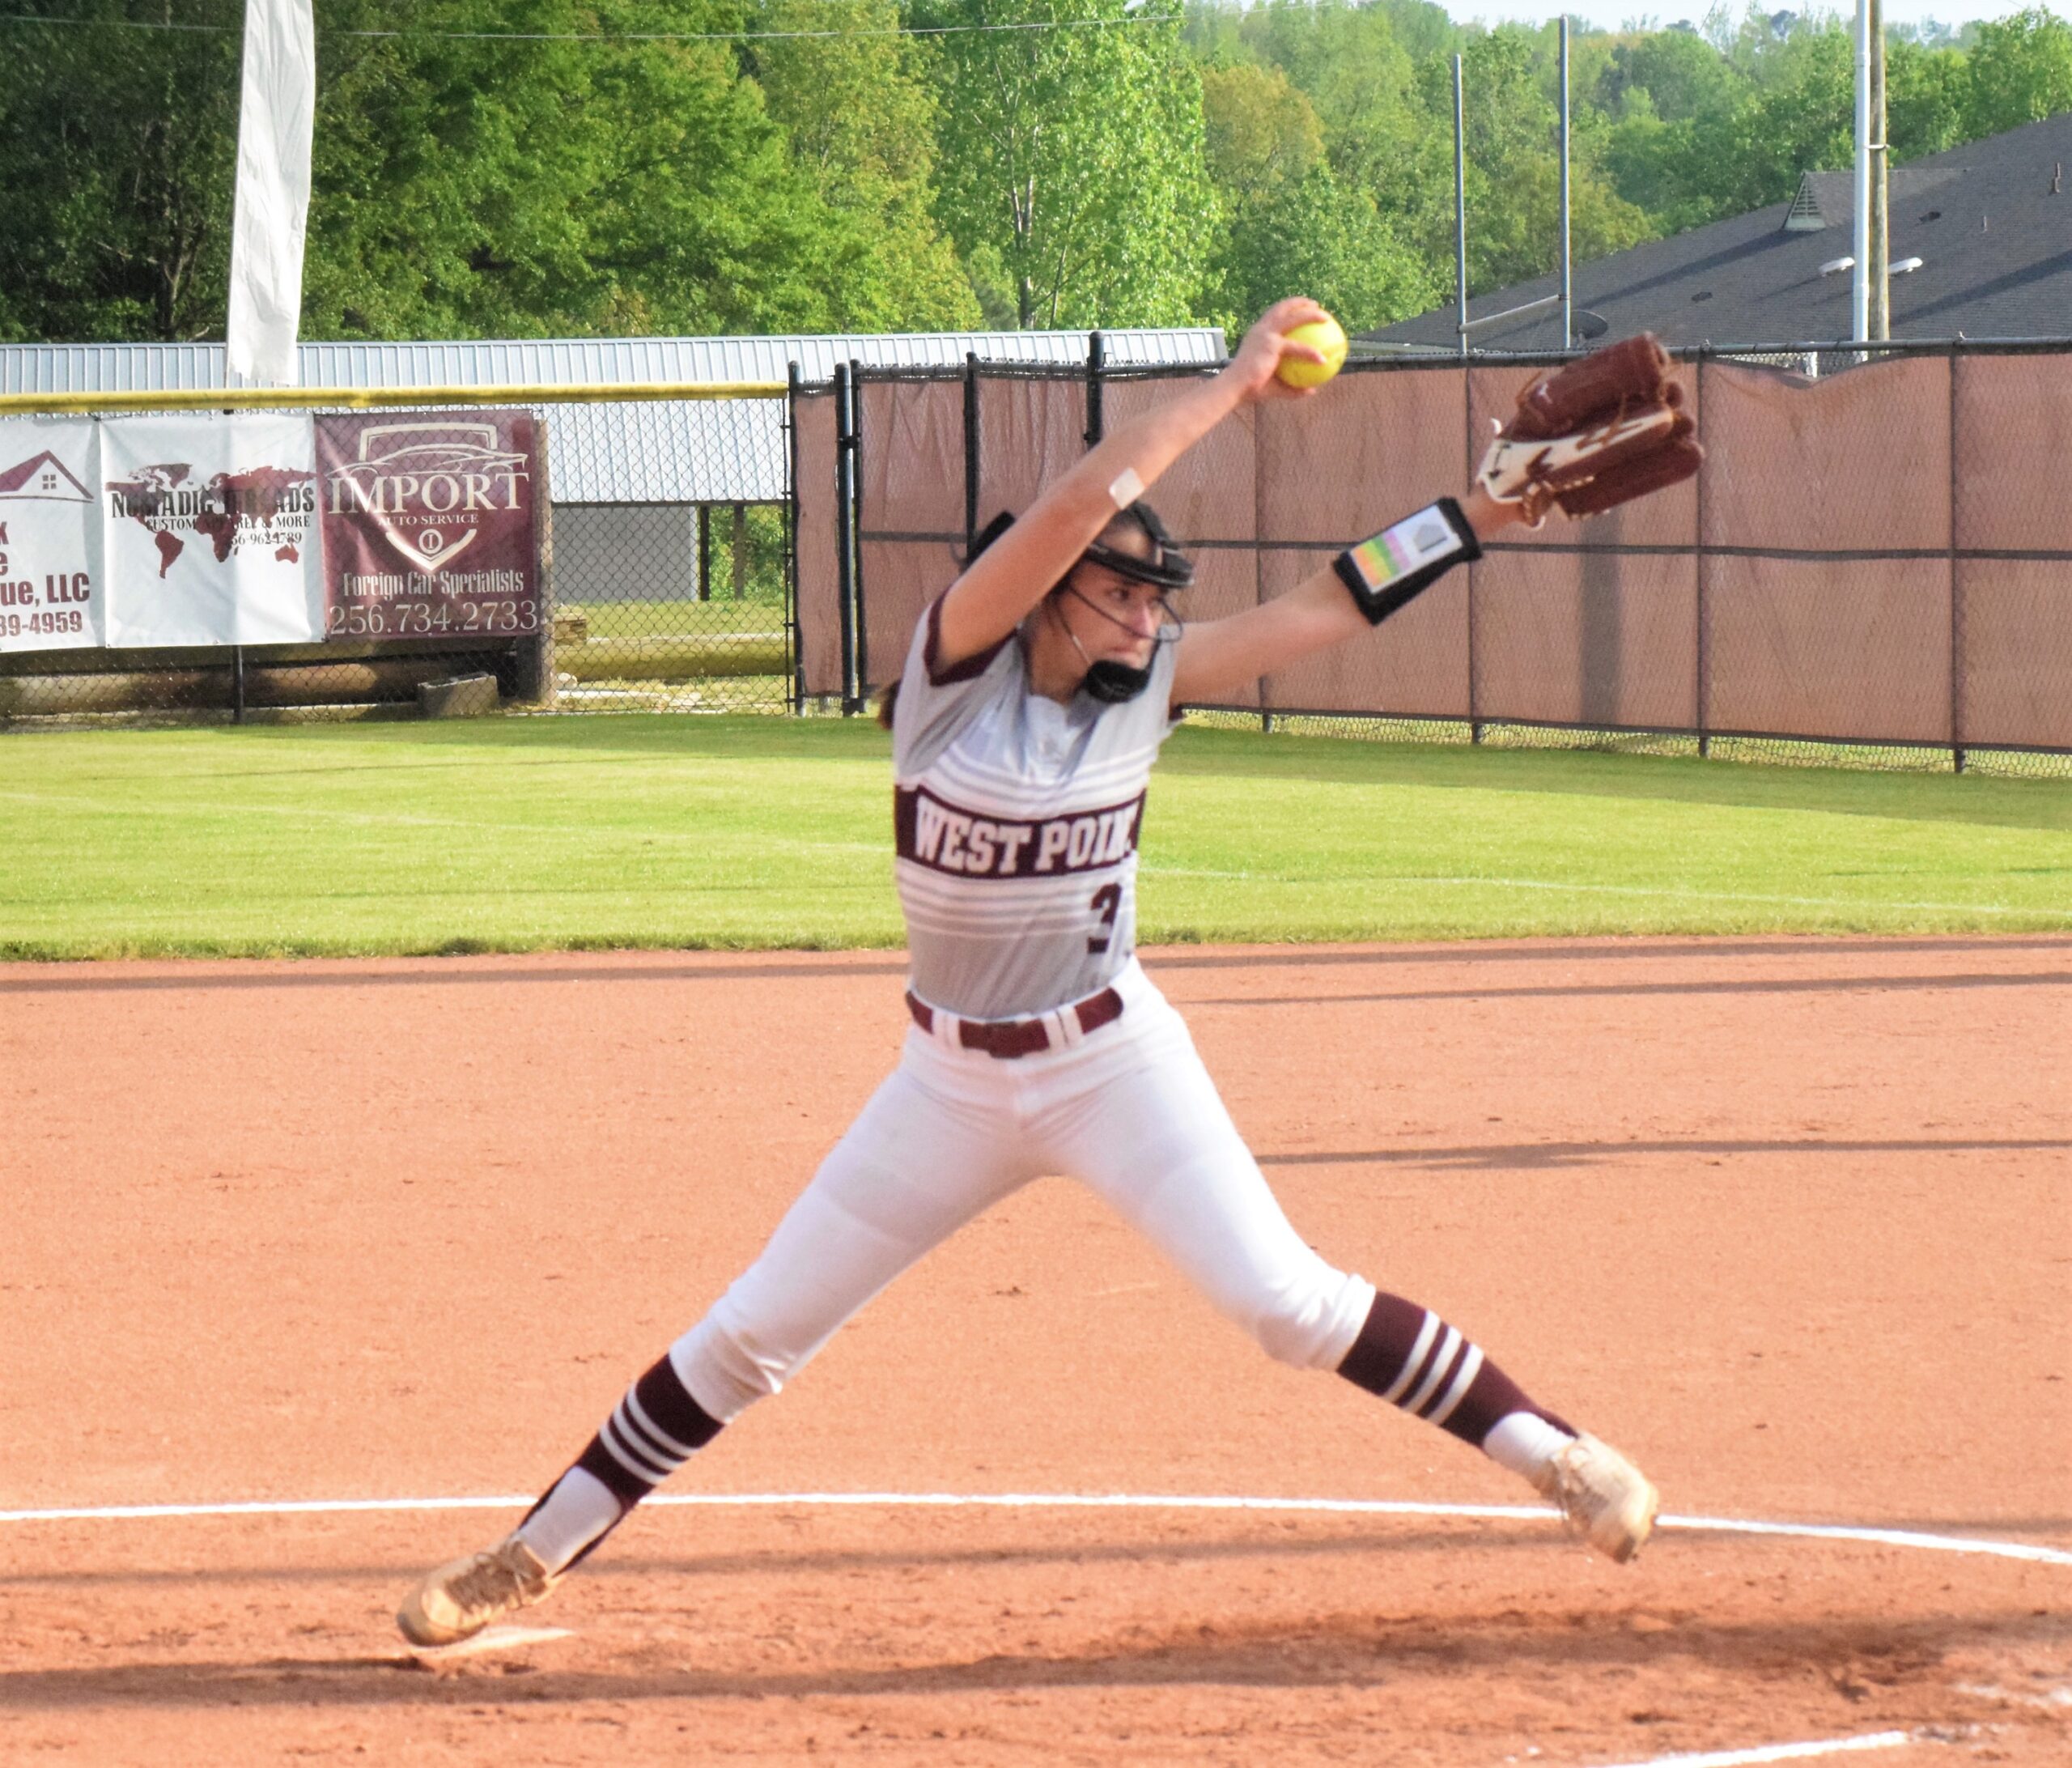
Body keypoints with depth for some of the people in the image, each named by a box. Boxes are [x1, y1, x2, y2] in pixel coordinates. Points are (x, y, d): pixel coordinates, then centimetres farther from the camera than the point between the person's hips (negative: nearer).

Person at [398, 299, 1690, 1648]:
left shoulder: (1152, 683, -7)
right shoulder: (961, 663, -16)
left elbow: (1336, 604, -6)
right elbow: (1078, 506, -29)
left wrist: (1485, 513, -13)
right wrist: (1233, 388, -25)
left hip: (1114, 1065, 0)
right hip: (952, 1080, 0)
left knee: (1286, 1302, -13)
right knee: (748, 1337, 6)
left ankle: (1551, 1453, -1)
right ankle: (538, 1555, 20)